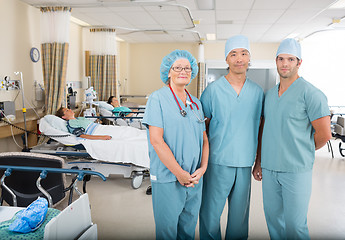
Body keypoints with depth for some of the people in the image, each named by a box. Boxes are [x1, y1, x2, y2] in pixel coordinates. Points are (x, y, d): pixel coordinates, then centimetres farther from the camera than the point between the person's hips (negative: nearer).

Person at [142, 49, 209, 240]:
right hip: (167, 178, -5)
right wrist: (179, 173, -14)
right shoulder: (158, 98, -7)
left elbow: (204, 138, 13)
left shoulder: (195, 103, 12)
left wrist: (203, 167, -2)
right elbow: (156, 140, -14)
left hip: (195, 178, 6)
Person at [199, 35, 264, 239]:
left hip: (245, 163, 3)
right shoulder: (213, 90, -4)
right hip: (218, 162, -3)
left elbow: (259, 128, 13)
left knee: (240, 215, 15)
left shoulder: (257, 92, 7)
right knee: (211, 214, 6)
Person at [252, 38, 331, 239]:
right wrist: (259, 162, 14)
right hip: (269, 169, 6)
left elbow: (324, 134, -9)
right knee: (273, 219, 16)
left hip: (296, 170, -6)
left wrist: (301, 153, 4)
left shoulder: (310, 93, -9)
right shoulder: (270, 94, 11)